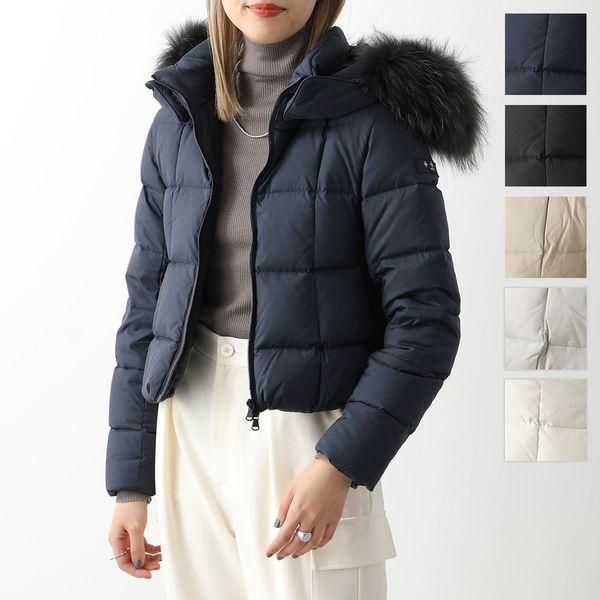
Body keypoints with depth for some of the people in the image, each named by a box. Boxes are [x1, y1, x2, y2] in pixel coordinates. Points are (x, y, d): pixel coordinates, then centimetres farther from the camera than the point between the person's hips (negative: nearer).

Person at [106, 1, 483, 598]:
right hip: (191, 427, 4)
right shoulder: (179, 122, 5)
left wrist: (340, 464, -19)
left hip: (310, 432, -4)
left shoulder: (372, 117, -9)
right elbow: (147, 300, 8)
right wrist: (130, 481, 6)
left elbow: (424, 315, -11)